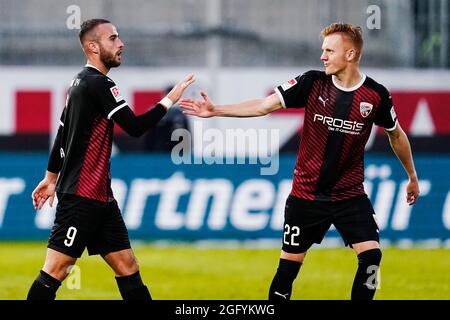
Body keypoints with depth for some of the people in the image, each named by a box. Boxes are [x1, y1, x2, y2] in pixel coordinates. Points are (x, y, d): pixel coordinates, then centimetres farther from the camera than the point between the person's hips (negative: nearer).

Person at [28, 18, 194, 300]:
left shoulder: (81, 82, 15)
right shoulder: (98, 84, -14)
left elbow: (62, 134, 24)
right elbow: (135, 127, -20)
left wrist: (52, 178, 32)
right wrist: (170, 100, -10)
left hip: (101, 197, 10)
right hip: (81, 196, -10)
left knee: (128, 267, 6)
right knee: (56, 270, -10)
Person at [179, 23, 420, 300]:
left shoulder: (376, 95, -7)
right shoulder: (313, 83, -8)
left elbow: (397, 135, 9)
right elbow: (265, 105, -10)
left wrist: (412, 177, 20)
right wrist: (215, 110, -19)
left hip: (350, 194, 0)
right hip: (306, 194, 0)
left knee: (371, 256, -16)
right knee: (289, 266, 4)